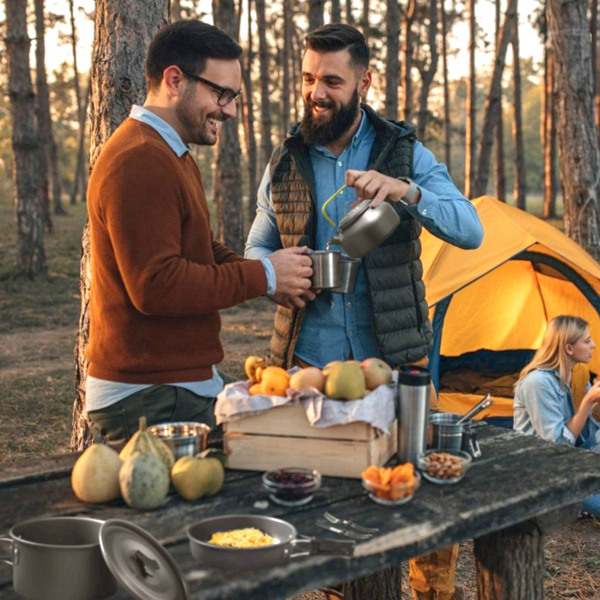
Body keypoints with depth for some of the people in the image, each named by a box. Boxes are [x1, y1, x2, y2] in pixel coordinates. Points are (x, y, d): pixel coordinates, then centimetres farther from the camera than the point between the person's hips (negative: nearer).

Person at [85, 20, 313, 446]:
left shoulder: (173, 156, 18)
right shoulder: (138, 164, -19)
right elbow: (155, 287, -25)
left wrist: (273, 275, 3)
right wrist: (263, 276, -16)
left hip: (188, 386, 10)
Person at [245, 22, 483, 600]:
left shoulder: (405, 152, 2)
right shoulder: (284, 163, 7)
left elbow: (470, 229, -8)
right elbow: (256, 251, 15)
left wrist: (406, 191, -26)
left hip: (394, 356, -1)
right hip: (309, 359, 1)